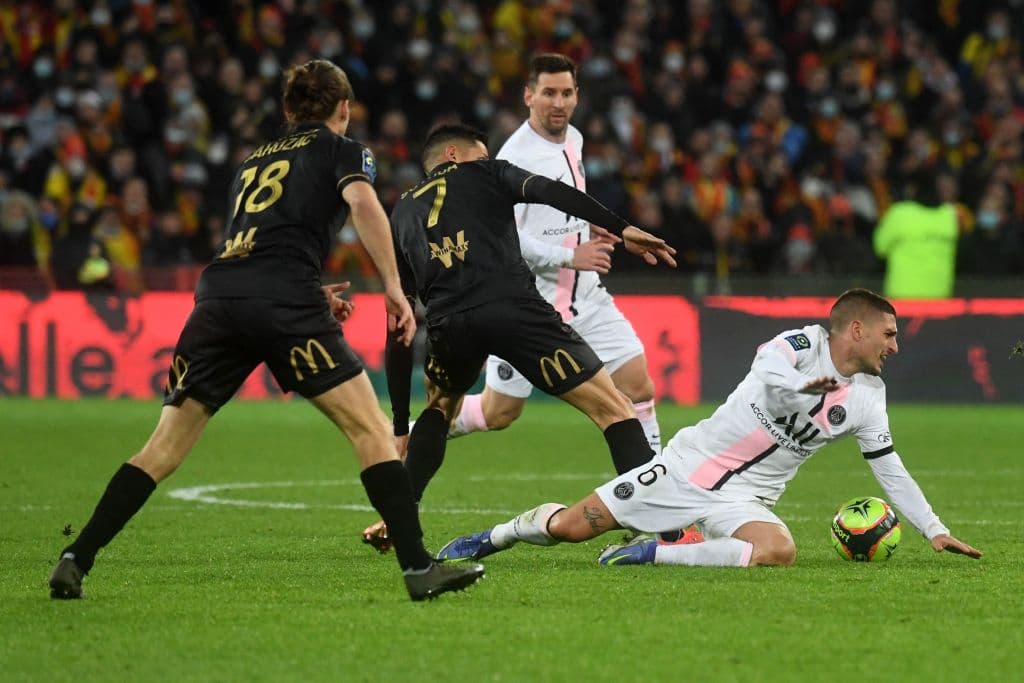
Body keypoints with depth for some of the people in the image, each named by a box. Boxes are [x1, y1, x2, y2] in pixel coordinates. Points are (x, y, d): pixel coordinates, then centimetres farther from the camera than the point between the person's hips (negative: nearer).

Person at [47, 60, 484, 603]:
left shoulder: (253, 161, 33)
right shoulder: (340, 149, 17)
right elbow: (362, 203, -4)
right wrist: (393, 287, -4)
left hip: (216, 294, 5)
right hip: (283, 299, -5)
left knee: (164, 448, 9)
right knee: (370, 429, -2)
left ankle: (75, 559, 2)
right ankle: (418, 568, -10)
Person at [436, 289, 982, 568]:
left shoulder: (868, 398, 5)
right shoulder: (803, 343, -8)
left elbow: (890, 469, 13)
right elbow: (768, 372, -28)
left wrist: (934, 530, 8)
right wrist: (806, 387, -46)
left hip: (744, 497, 3)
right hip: (689, 465, -3)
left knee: (779, 552, -32)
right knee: (569, 526, -5)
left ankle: (653, 555, -20)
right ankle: (497, 536, 26)